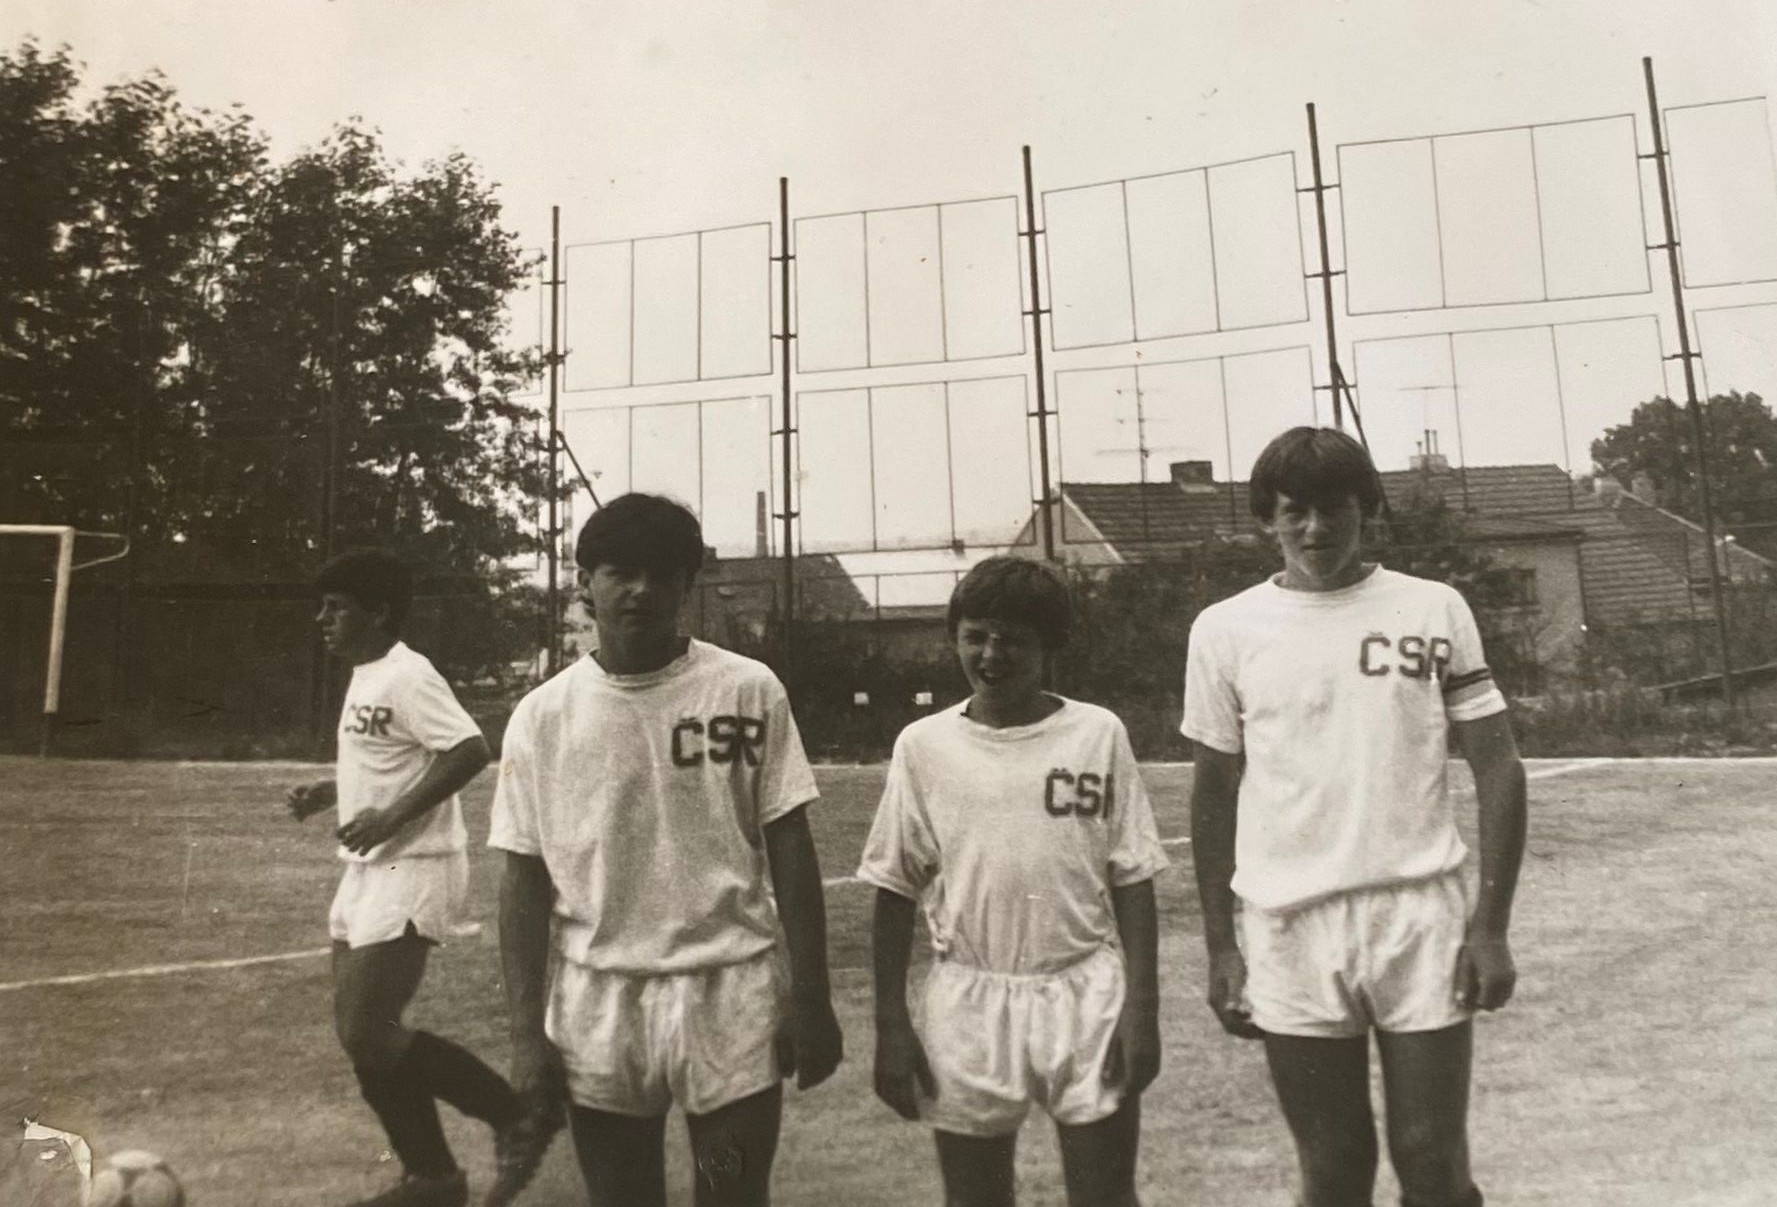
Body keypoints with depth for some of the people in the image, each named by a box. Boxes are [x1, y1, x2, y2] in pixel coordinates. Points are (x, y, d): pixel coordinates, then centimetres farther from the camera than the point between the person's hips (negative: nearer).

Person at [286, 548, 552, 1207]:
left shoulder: (406, 675, -17)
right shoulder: (365, 676, 13)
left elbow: (470, 750, -27)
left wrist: (390, 817, -26)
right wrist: (325, 792, 13)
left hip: (410, 871, -10)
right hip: (367, 871, 10)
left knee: (367, 1033, -12)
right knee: (360, 1033, 11)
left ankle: (515, 1117, 3)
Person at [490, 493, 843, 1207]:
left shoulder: (749, 691, -5)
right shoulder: (542, 716, -2)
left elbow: (790, 851, -3)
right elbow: (525, 881, 2)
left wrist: (811, 999, -5)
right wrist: (526, 1030, -1)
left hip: (731, 993, -1)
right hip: (598, 1004, 2)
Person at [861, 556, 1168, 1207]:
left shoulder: (1098, 733, -3)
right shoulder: (923, 745, -2)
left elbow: (1132, 881, 0)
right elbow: (896, 891, 3)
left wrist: (1142, 1007, -5)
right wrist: (891, 1024, 1)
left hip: (1086, 993, 0)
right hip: (969, 1001, 1)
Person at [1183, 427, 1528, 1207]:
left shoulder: (1433, 609, 1)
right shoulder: (1225, 630, 1)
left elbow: (1498, 772, 3)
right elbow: (1215, 795, 6)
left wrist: (1490, 926, -4)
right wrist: (1220, 946, 4)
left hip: (1423, 921, 0)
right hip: (1289, 934, 0)